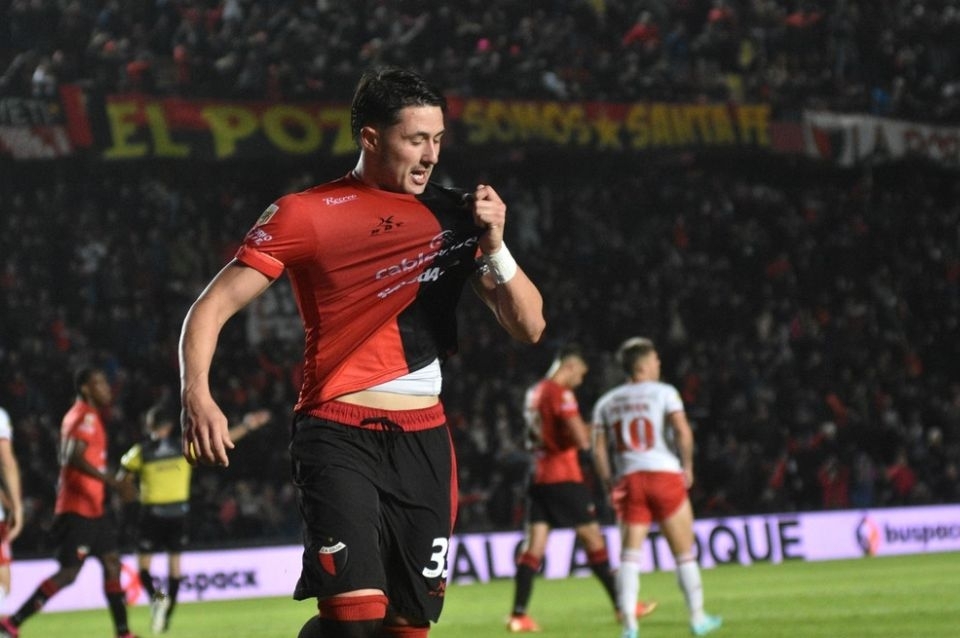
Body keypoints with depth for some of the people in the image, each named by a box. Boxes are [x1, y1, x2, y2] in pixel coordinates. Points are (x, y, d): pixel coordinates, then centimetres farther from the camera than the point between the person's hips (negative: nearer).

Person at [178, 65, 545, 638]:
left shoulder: (457, 216, 10)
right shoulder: (306, 215, 0)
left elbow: (529, 327, 9)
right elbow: (212, 309, -1)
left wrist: (494, 246, -7)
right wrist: (197, 396, -18)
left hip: (424, 439, 4)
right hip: (338, 434, -4)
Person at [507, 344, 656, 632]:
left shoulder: (533, 393, 13)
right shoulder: (561, 394, -13)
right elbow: (582, 440, -21)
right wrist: (593, 430, 1)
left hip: (538, 477, 7)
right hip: (564, 478, -7)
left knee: (534, 545, 1)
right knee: (592, 538, 3)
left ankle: (518, 615, -8)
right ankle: (622, 605, 11)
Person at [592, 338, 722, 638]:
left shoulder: (606, 402, 12)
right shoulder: (664, 392, 0)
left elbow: (598, 449, 6)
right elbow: (683, 432, -13)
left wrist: (610, 483, 12)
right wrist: (687, 467, -1)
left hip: (629, 479, 3)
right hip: (665, 475, -3)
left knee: (629, 555, 0)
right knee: (684, 552, 10)